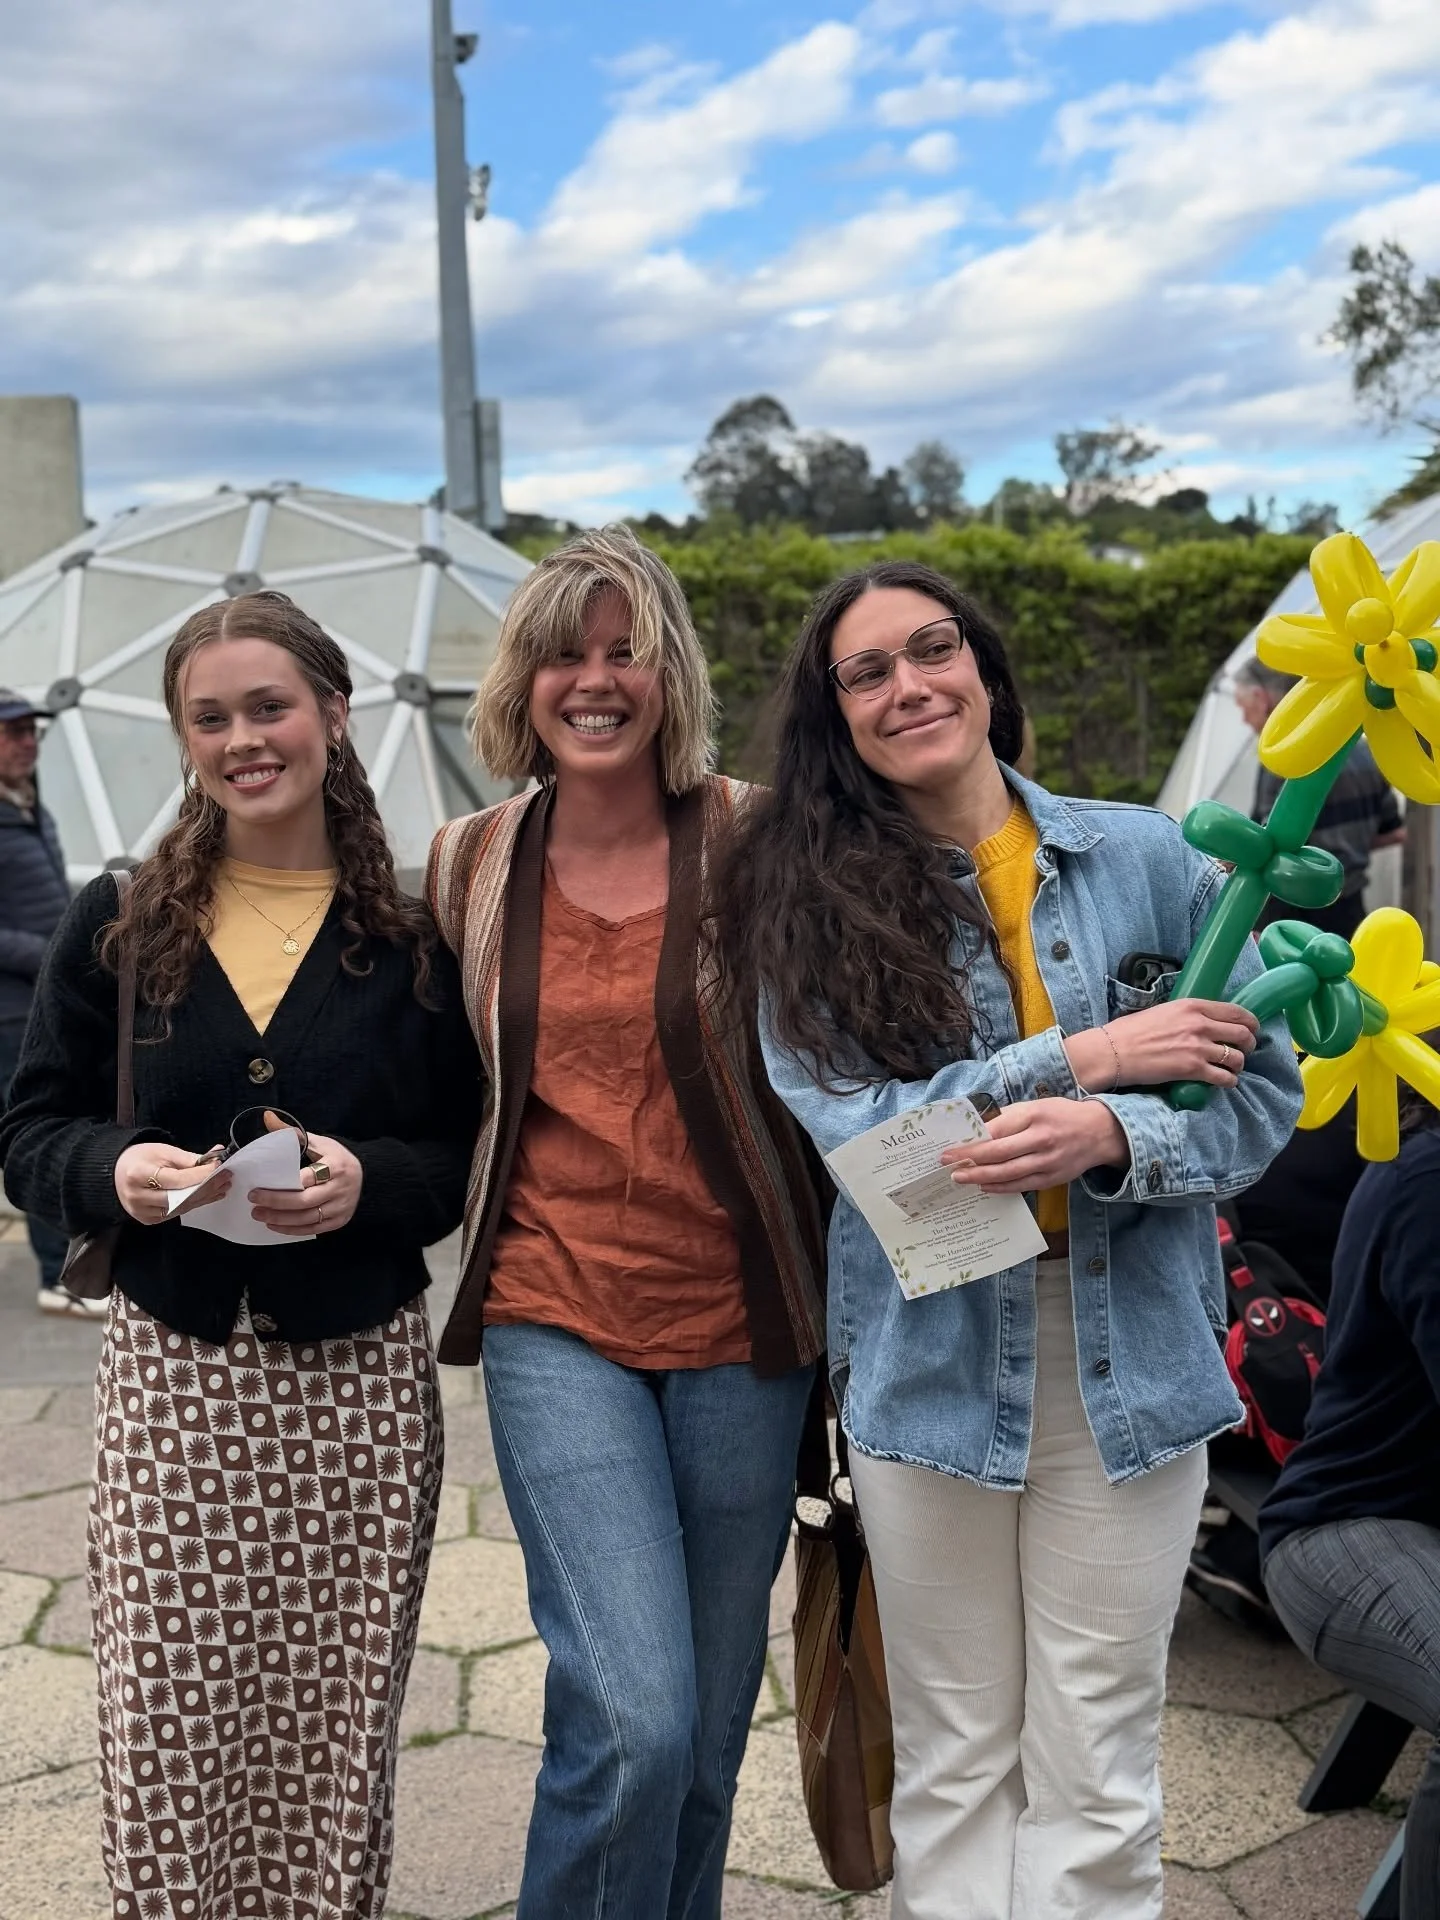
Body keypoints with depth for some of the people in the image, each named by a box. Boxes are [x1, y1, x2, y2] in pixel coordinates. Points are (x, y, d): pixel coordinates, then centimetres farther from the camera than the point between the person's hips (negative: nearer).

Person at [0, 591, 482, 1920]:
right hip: (170, 1375, 1)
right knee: (165, 1734, 4)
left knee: (336, 1731, 8)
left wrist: (369, 1180, -17)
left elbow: (469, 1158, 3)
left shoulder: (412, 937, 1)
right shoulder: (120, 924, 4)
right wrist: (115, 1169, -13)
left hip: (360, 1381, 0)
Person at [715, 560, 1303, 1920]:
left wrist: (1111, 1136, -21)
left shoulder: (1143, 856, 1)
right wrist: (1086, 1057, -17)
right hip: (925, 1363, 0)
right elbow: (846, 1126, -13)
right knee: (952, 1762, 13)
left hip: (1127, 1360, 0)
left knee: (1094, 1769, 8)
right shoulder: (811, 898, -1)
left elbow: (1260, 1091, 0)